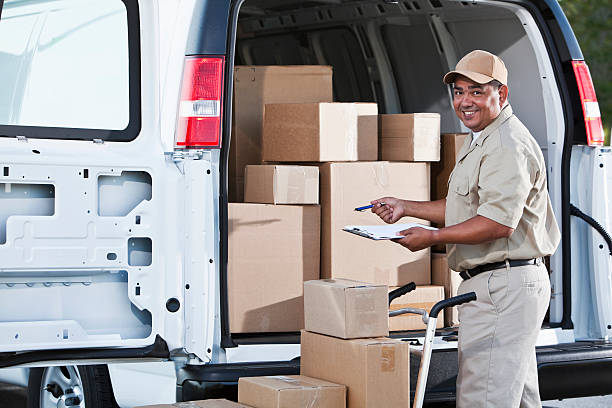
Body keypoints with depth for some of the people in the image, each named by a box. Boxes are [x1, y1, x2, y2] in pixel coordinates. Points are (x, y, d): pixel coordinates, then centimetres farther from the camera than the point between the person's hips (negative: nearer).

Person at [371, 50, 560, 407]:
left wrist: (433, 237, -18)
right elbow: (467, 209, 28)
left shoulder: (507, 146, -16)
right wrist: (406, 208, 21)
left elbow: (498, 223, -24)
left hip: (504, 286, -12)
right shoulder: (482, 141, 21)